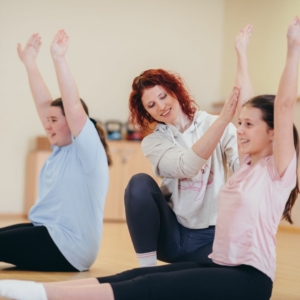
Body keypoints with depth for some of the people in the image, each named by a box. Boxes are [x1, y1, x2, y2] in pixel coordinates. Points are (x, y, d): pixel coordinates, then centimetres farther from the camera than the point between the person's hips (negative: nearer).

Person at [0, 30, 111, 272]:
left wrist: (59, 59, -25)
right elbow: (44, 103, 14)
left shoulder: (88, 151, -10)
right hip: (47, 231, 9)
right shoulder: (61, 148, 13)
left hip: (67, 247, -9)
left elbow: (74, 106, -23)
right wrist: (29, 62, 12)